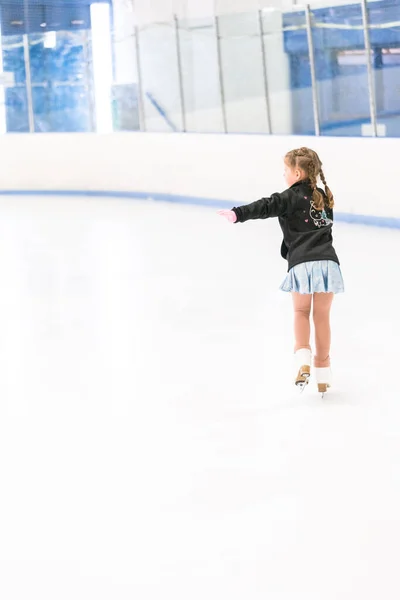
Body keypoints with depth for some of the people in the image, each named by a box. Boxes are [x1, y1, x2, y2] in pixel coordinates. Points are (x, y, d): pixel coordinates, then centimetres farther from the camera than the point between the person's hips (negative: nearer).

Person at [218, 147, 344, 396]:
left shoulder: (293, 196, -2)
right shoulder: (323, 197, 18)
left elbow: (268, 206, -17)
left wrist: (239, 213, -27)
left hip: (302, 264, -5)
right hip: (328, 261, 5)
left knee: (301, 312, 17)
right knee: (322, 316, 14)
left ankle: (303, 358, -3)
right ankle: (323, 373, 22)